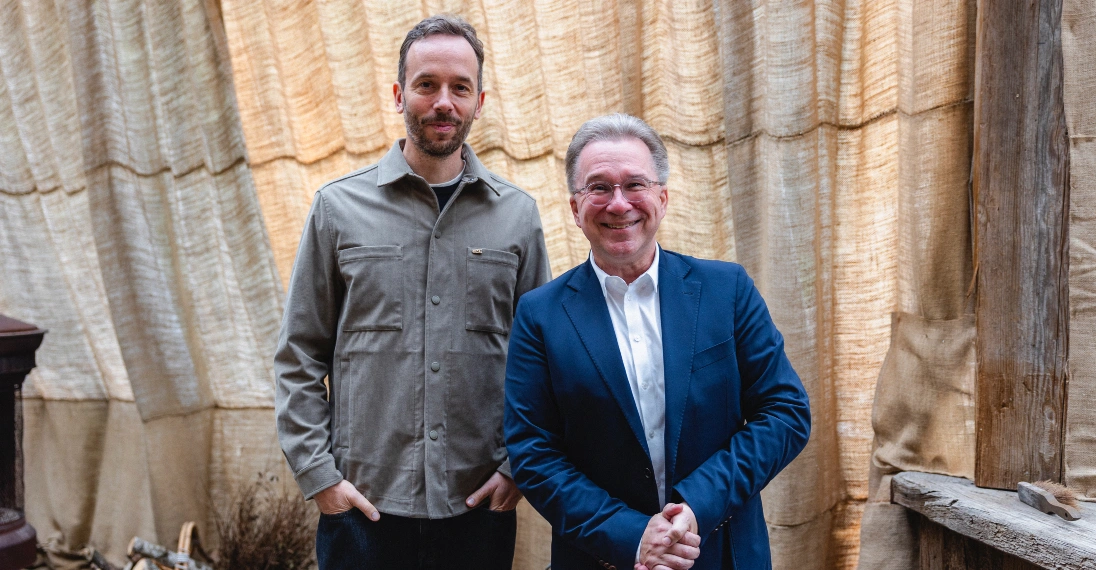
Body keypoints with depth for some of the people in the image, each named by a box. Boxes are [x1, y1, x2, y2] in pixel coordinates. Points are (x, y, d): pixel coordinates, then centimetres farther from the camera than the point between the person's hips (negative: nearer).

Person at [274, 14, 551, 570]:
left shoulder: (518, 215, 2)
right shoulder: (338, 206, 0)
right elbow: (299, 356, 3)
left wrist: (518, 464, 0)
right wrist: (316, 471, -3)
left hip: (481, 505, 1)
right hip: (361, 506, -1)